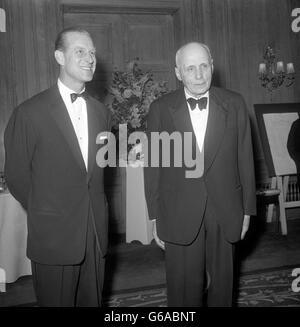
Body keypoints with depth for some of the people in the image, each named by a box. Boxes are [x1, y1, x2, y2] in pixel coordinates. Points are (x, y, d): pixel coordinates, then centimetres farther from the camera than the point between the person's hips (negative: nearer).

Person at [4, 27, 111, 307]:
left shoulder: (101, 112, 7)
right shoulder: (30, 112, -9)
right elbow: (16, 174, -2)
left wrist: (96, 210, 7)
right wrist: (42, 213, 4)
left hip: (96, 235, 5)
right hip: (53, 237, -4)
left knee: (92, 301, 16)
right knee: (56, 301, 11)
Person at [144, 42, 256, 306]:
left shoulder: (234, 104, -1)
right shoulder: (160, 109, -4)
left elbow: (245, 159, 3)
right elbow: (153, 167, -1)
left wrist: (247, 210, 4)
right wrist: (155, 218, 0)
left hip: (226, 214, 2)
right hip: (180, 216, -1)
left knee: (222, 283, 16)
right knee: (185, 288, 10)